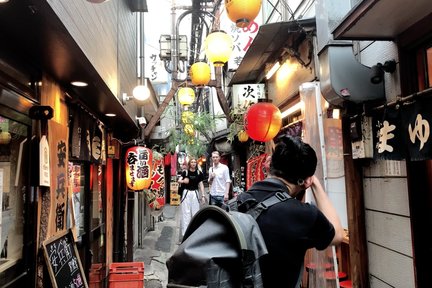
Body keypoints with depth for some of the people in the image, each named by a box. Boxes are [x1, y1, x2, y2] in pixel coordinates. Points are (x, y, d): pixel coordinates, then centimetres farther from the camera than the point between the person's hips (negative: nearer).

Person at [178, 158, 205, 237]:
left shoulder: (199, 173, 4)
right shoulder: (185, 172, -2)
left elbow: (201, 184, 5)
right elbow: (179, 181, -12)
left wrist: (203, 195, -1)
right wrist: (183, 181, -35)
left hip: (195, 193, 2)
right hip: (187, 193, -2)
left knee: (195, 212, 7)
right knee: (186, 212, -1)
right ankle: (185, 232, 5)